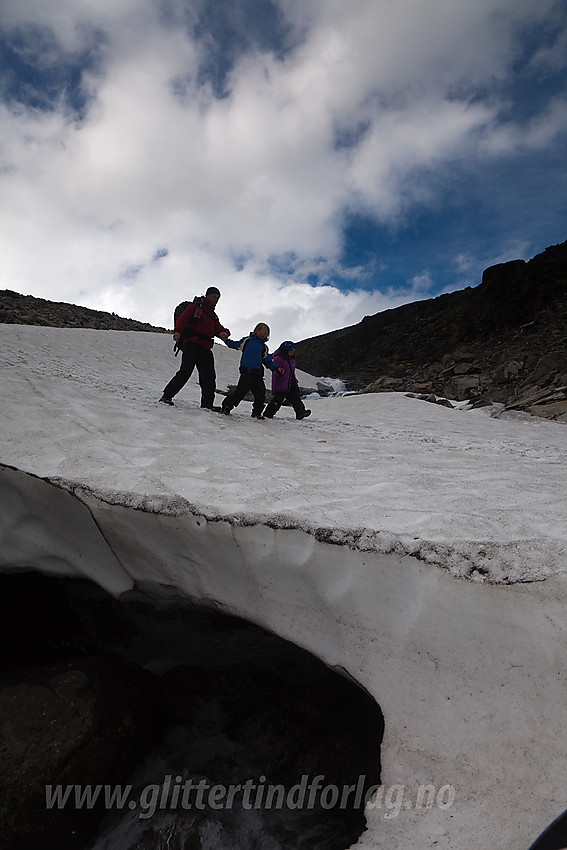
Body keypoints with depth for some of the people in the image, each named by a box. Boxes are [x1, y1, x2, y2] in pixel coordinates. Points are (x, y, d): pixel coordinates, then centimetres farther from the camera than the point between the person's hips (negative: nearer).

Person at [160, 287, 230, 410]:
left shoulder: (213, 316, 29)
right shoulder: (196, 306, 9)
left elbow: (218, 328, 17)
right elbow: (183, 318, -5)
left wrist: (224, 333, -9)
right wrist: (177, 331, -26)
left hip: (205, 348, 7)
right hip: (192, 343, -7)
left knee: (209, 376, -1)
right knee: (186, 371, -19)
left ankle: (207, 403, 3)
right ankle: (167, 396, -14)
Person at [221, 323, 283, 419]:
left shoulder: (264, 347, 17)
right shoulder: (247, 340, 8)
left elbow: (268, 361, 21)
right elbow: (235, 344, 18)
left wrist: (276, 368, 11)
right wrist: (226, 340, 5)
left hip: (258, 373, 5)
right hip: (246, 371, -4)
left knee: (261, 393, 0)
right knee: (240, 391, -9)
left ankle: (257, 413, 14)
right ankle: (226, 406, 7)